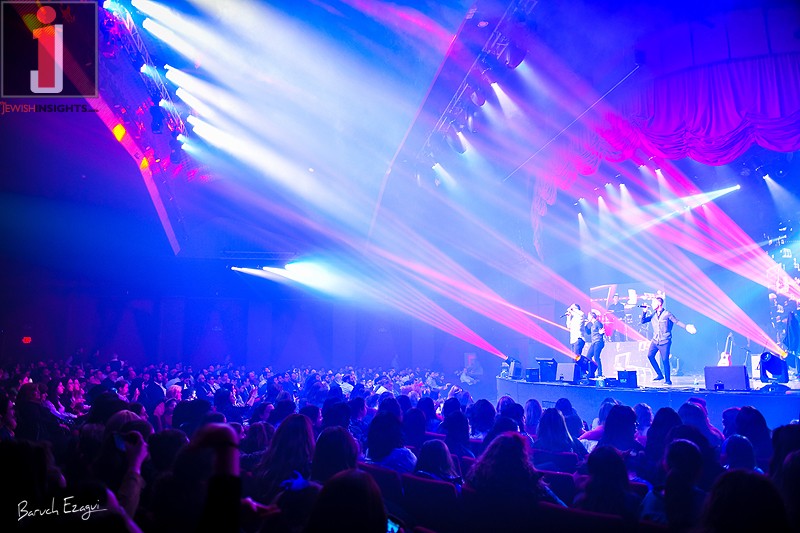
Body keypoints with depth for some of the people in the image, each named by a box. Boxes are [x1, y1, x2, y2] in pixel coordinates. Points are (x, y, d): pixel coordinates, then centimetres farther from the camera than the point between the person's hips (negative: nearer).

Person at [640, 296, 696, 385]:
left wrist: (686, 327, -20)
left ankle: (667, 380, 9)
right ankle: (659, 375, 4)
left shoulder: (667, 314, -6)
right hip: (655, 340, 5)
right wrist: (645, 312, -5)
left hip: (664, 341, -5)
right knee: (650, 355, -11)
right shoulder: (653, 314, 8)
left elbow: (677, 322, -6)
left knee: (665, 360, -6)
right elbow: (643, 321, 7)